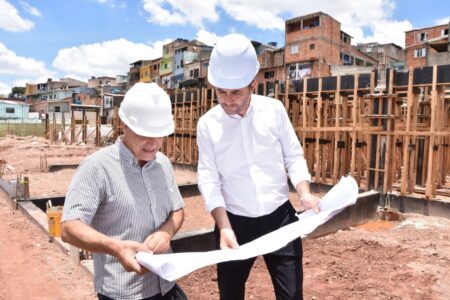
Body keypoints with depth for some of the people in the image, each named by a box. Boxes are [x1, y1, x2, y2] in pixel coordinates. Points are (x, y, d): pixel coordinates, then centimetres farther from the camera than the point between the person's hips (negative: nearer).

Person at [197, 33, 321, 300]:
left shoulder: (274, 110, -6)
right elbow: (209, 180, -8)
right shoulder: (207, 124, -8)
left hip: (280, 217, 0)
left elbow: (294, 156, 1)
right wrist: (224, 226, -17)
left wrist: (305, 193, -15)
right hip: (235, 222, 1)